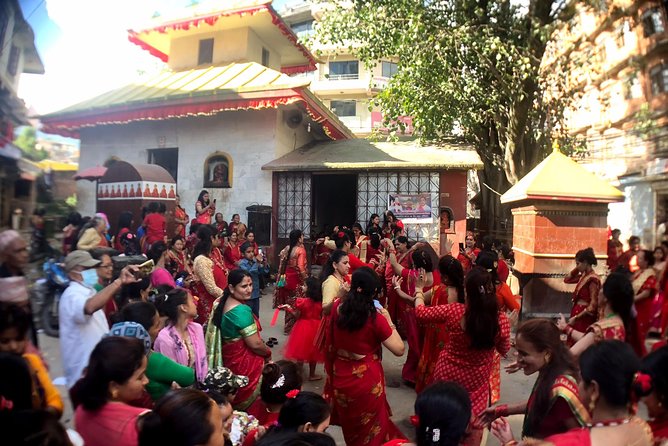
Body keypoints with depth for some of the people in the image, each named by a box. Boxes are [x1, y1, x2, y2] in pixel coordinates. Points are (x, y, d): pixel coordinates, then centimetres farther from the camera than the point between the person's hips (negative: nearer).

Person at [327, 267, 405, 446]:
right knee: (369, 428, 21)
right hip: (367, 379, -5)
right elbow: (399, 349, -18)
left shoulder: (338, 307, -8)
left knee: (349, 424, 30)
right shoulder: (376, 318, -21)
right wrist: (389, 321, -8)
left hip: (341, 375, 5)